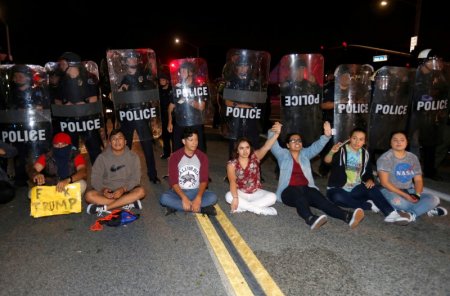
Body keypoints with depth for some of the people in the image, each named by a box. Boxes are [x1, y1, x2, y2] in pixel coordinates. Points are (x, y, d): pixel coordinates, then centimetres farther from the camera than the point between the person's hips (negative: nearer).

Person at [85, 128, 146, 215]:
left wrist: (123, 189, -24)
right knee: (89, 195, -26)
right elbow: (95, 178, -3)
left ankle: (104, 208, -28)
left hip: (127, 191, 0)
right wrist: (103, 189, -23)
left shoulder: (133, 157, -1)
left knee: (140, 191, -30)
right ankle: (128, 203, -28)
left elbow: (135, 178, -7)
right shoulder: (102, 157, 0)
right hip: (108, 191, 1)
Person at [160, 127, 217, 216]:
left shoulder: (202, 157, -3)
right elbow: (173, 181, -13)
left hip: (196, 191, 1)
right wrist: (184, 198, -29)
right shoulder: (175, 157, -8)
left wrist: (198, 198, -27)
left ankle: (176, 206, -25)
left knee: (213, 197, -28)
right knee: (164, 198, -33)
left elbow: (204, 180, -9)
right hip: (179, 192, -1)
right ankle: (201, 208, -27)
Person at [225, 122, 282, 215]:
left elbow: (266, 147, -29)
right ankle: (261, 210, -28)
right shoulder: (232, 164, -12)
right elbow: (232, 182, -19)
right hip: (241, 193, -1)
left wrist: (276, 134, -47)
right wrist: (235, 198, -36)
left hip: (256, 193, 1)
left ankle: (242, 207, -22)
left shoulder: (255, 157, -11)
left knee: (272, 197, -24)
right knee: (229, 196, -31)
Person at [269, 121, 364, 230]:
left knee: (318, 197, -29)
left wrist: (327, 135, -14)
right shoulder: (283, 154, 11)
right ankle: (310, 219, -66)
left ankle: (347, 216, -53)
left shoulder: (305, 154, 20)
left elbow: (317, 146, 5)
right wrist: (273, 133, -25)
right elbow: (273, 145, -5)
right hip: (289, 191, -3)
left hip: (306, 189, 3)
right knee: (298, 194, -38)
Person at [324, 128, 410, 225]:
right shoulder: (341, 150, -9)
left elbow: (368, 172, 13)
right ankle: (369, 205, -24)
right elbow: (327, 160, -29)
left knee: (371, 187, -25)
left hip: (355, 190, 4)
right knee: (337, 197, -36)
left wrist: (370, 180, -11)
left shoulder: (365, 153, 7)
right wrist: (331, 152, -53)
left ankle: (391, 214, -32)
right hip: (338, 189, -4)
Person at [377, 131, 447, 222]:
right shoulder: (385, 158, -9)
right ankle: (426, 209, -14)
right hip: (390, 191, -5)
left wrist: (417, 194, -15)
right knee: (396, 201, -37)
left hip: (409, 191, 5)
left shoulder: (413, 158, 7)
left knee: (434, 199, -14)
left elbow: (418, 180, 6)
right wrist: (405, 196, -22)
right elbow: (384, 182, -16)